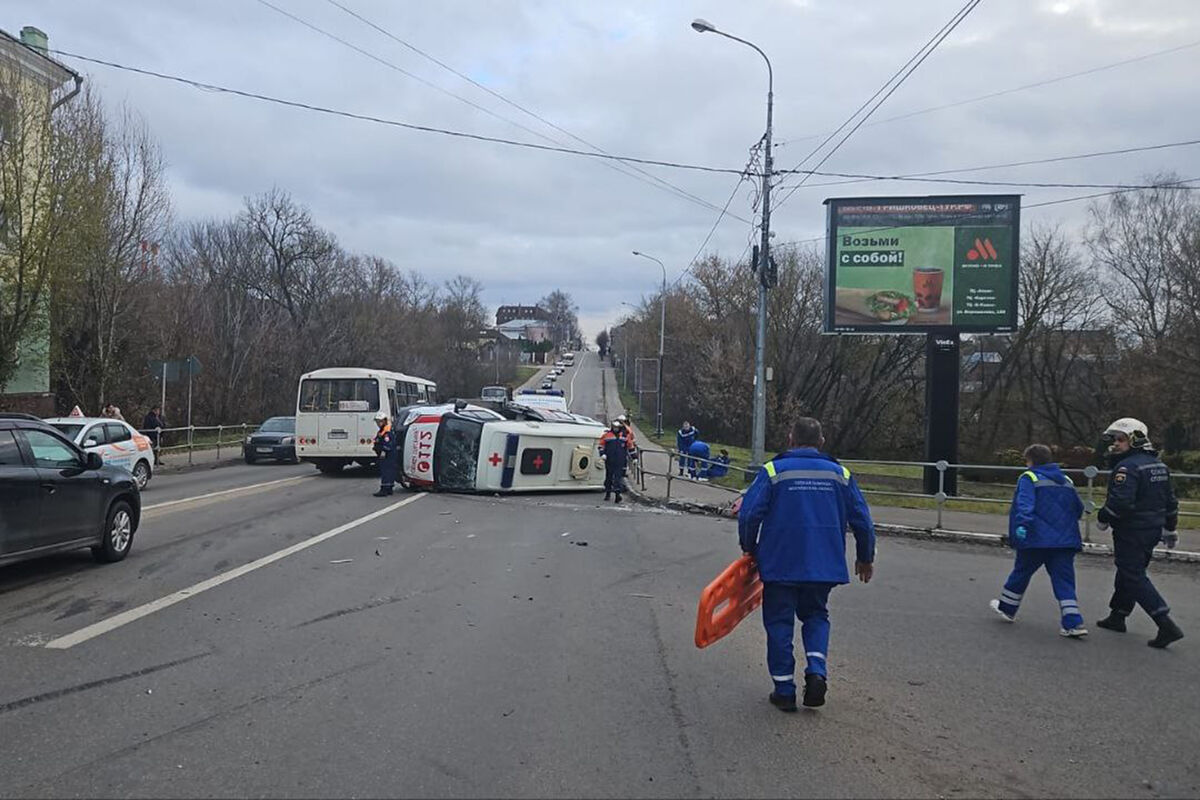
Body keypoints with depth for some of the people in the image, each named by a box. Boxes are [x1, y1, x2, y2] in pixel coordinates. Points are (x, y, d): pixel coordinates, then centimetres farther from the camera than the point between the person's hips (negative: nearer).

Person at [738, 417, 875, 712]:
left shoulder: (773, 471, -5)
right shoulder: (839, 474, 4)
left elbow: (748, 514, -11)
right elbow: (862, 521, 6)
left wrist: (750, 550, 6)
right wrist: (865, 558, 21)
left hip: (780, 564, -3)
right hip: (824, 565, 3)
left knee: (779, 622, 8)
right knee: (815, 615, 21)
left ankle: (784, 690, 10)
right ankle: (816, 671, 0)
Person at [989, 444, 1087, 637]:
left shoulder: (1029, 478, -4)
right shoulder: (1066, 481, 14)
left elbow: (1024, 504, -21)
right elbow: (1078, 509, 21)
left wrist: (1022, 524, -32)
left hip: (1036, 540, -4)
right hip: (1065, 541, 4)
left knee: (1021, 573, 14)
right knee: (1064, 580, 4)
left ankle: (1007, 608, 29)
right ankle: (1074, 623, -7)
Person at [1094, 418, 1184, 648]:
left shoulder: (1127, 467, -19)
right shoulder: (1159, 465, 11)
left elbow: (1120, 501, -28)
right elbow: (1170, 501, 18)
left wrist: (1103, 518, -10)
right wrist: (1170, 528, 26)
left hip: (1131, 532, -10)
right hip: (1153, 530, 10)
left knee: (1134, 577, -6)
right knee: (1130, 571, 20)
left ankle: (1167, 625, -13)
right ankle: (1117, 617, 30)